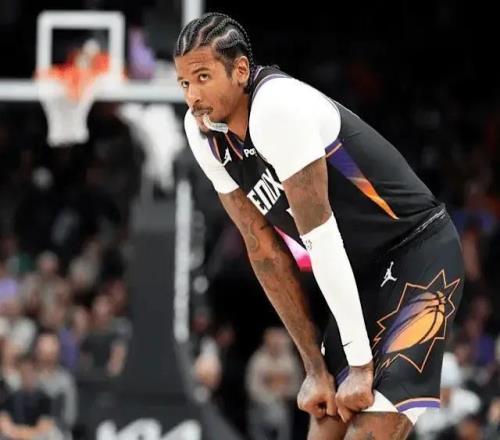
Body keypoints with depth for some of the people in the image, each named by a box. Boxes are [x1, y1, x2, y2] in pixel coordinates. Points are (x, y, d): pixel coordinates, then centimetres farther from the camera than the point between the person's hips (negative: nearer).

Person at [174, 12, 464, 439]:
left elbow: (321, 237, -24)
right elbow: (264, 249, 4)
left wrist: (361, 364, -21)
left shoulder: (279, 105, -26)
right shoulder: (203, 131, -1)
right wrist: (316, 367, 3)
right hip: (359, 273, 9)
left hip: (419, 256, -9)